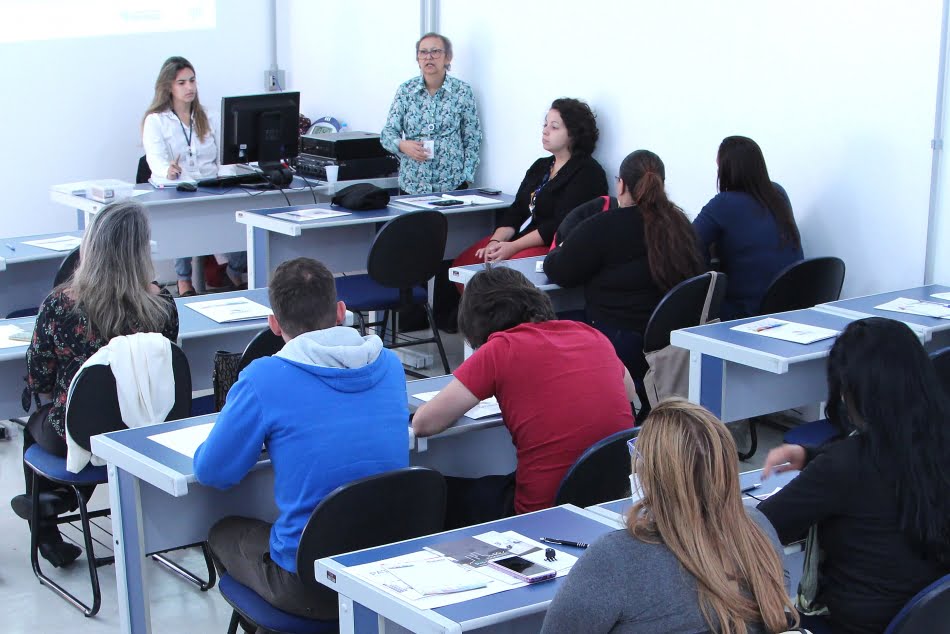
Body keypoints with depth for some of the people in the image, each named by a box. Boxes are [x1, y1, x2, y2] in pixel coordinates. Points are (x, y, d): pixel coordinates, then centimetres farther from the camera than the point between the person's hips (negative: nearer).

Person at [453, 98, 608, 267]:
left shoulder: (587, 172, -7)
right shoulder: (540, 167, 20)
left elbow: (559, 225, -16)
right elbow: (516, 210, 13)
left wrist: (514, 247, -21)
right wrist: (495, 241, -6)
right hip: (519, 238, 8)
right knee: (462, 262, -10)